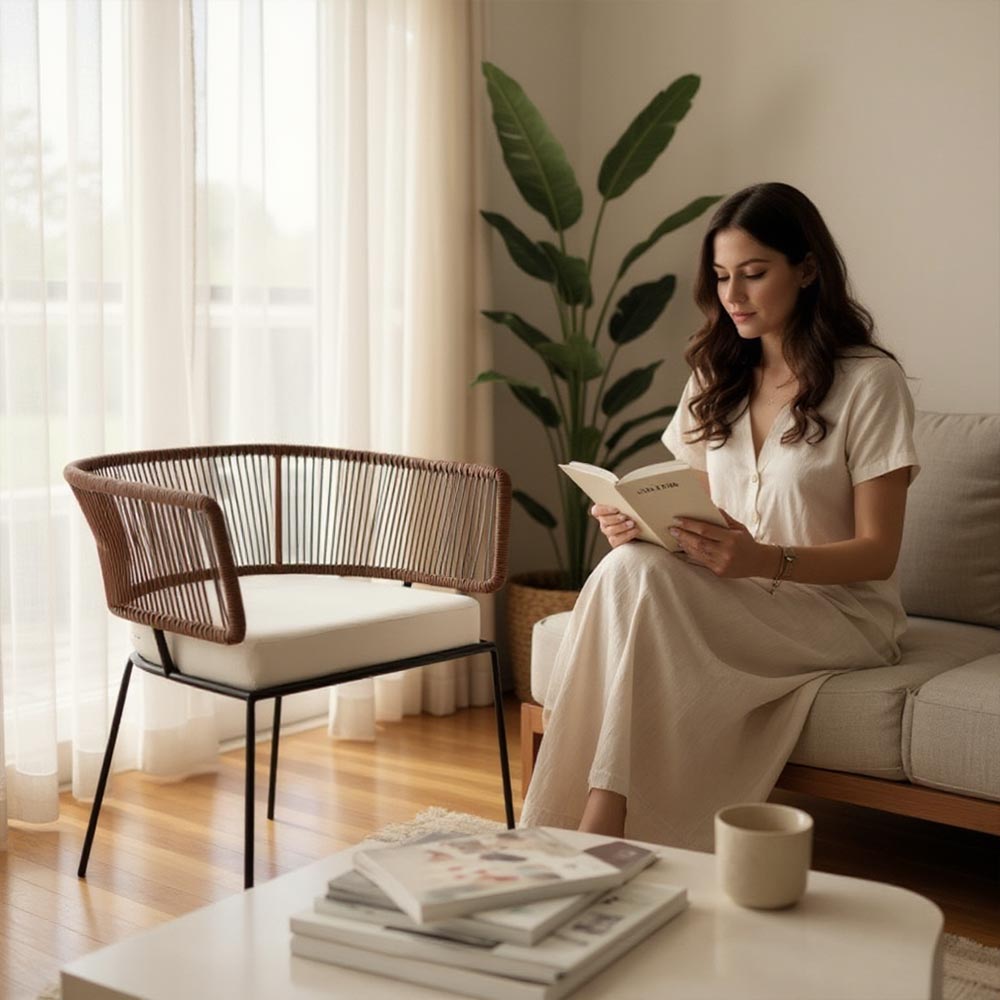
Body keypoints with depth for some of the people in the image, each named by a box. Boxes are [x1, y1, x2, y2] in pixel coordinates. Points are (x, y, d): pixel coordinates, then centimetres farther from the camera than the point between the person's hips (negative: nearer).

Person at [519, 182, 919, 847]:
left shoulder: (869, 381, -6)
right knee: (627, 564, -29)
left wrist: (763, 559, -27)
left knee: (642, 577, -31)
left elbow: (877, 553, -9)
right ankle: (583, 841, -32)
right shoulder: (716, 379, 13)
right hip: (731, 608, 5)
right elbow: (697, 516, 13)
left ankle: (602, 822, -31)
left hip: (841, 616, -5)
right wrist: (641, 521, -11)